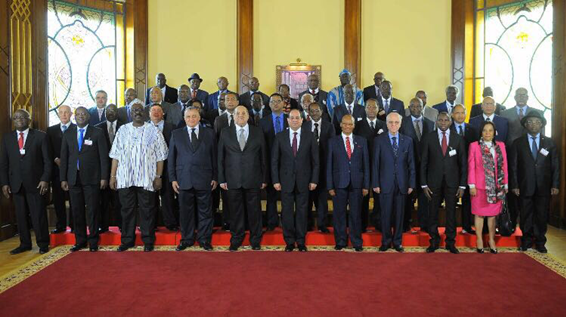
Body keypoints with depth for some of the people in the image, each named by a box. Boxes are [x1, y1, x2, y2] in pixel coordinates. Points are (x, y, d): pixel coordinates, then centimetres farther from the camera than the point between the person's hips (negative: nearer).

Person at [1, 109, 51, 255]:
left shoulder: (40, 136, 1)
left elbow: (47, 160, -1)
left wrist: (45, 179, -9)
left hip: (35, 183, -3)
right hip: (16, 184, 3)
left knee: (39, 215, 0)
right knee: (21, 215, 8)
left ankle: (43, 244, 11)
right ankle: (24, 244, 19)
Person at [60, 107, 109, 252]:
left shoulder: (97, 133, 1)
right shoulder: (68, 134, 12)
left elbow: (103, 156, -2)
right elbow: (64, 158, 11)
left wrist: (104, 177, -8)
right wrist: (63, 179, 5)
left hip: (92, 178, -3)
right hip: (73, 179, 3)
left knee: (93, 210, 1)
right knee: (77, 211, 7)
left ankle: (93, 241, 11)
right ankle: (80, 240, 19)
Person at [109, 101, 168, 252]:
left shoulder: (153, 131, 3)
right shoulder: (123, 130, 10)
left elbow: (160, 157, 0)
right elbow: (116, 155, 8)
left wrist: (158, 176, -6)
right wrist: (112, 176, 2)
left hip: (147, 179, -2)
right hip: (125, 179, 2)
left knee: (147, 210, 4)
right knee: (127, 210, 9)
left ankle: (148, 241, 14)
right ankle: (127, 240, 20)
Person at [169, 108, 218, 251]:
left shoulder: (209, 133, 7)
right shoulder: (176, 134, 9)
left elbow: (214, 156, 6)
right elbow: (171, 157, 8)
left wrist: (215, 177, 1)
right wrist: (173, 178, 1)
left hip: (204, 180, -1)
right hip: (184, 180, 1)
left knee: (205, 211, 5)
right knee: (185, 212, 8)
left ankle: (204, 239, 17)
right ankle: (186, 239, 21)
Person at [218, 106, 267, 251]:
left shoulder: (257, 132, 5)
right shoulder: (225, 133, 6)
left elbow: (263, 156, 5)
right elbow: (220, 157, 6)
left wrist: (264, 178, 2)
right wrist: (221, 179, 1)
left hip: (253, 179, 0)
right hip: (233, 179, 0)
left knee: (254, 210, 6)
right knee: (235, 211, 7)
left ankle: (255, 240, 20)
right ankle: (236, 240, 21)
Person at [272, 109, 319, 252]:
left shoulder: (309, 136, 2)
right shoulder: (280, 137, 2)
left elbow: (315, 160, 2)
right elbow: (274, 161, 2)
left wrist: (314, 180, -3)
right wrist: (275, 180, -3)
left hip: (303, 180, 0)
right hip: (286, 180, 0)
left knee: (302, 211, 6)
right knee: (287, 212, 5)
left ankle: (301, 241, 19)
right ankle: (289, 241, 17)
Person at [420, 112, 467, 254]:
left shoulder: (458, 139, 4)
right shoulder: (428, 137, 2)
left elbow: (463, 163, 5)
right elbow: (423, 162, 1)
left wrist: (462, 185, 0)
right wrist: (424, 184, -4)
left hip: (452, 182, 1)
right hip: (434, 181, 0)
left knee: (451, 213, 6)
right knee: (433, 213, 5)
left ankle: (450, 242, 19)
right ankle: (434, 241, 18)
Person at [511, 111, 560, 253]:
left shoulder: (550, 143, 7)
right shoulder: (518, 143, 3)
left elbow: (555, 166, 5)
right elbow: (513, 166, 1)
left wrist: (555, 185, -2)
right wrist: (514, 185, -5)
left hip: (544, 187, 1)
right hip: (525, 187, -1)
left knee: (542, 215, 6)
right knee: (526, 215, 7)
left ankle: (540, 242, 20)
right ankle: (526, 241, 20)